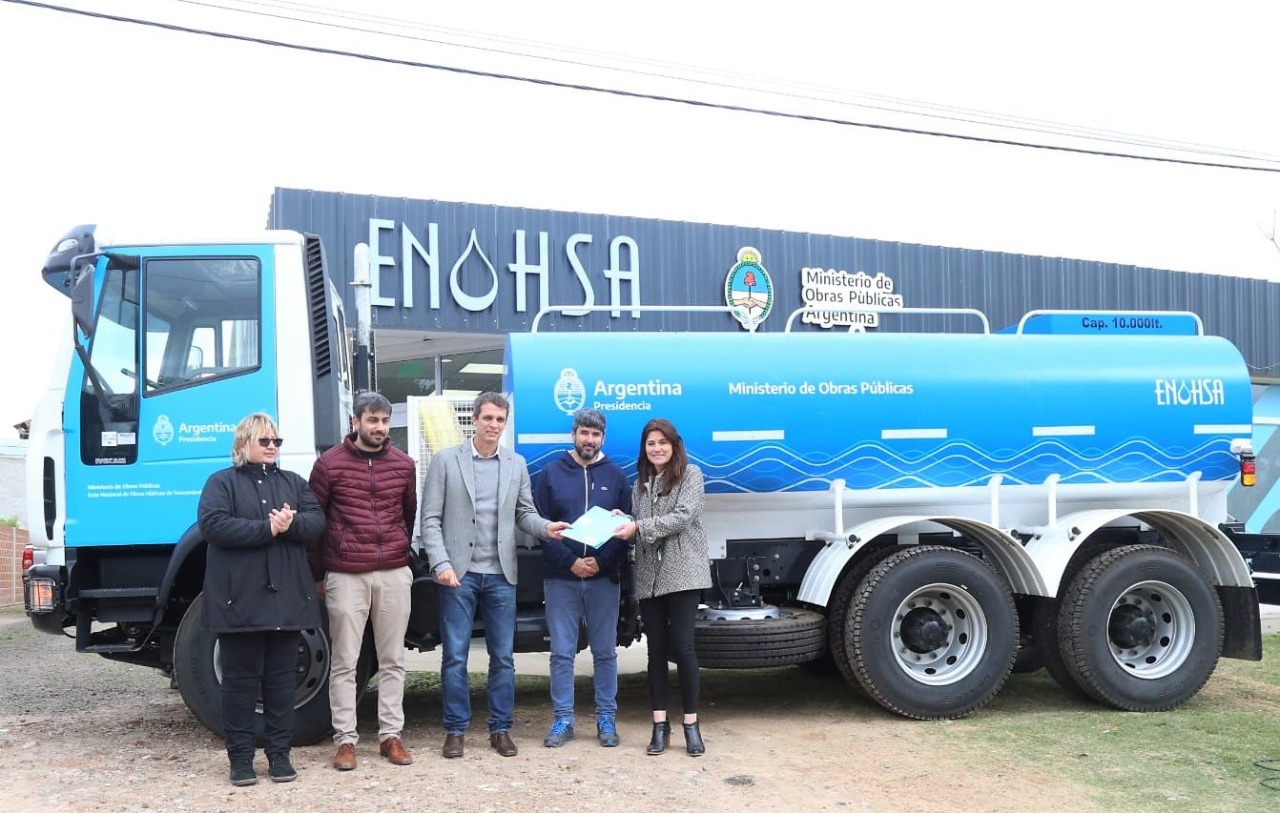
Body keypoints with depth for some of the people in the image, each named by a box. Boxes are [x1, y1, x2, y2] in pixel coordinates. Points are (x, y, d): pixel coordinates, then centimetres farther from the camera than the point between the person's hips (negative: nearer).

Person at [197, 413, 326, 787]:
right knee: (240, 678, 1)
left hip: (286, 596, 4)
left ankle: (279, 753, 15)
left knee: (282, 678, 7)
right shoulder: (221, 482, 3)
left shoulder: (293, 482, 17)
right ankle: (241, 756, 9)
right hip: (240, 598, -4)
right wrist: (267, 528, -17)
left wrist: (291, 524, -17)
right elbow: (213, 525, -13)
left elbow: (316, 521, 5)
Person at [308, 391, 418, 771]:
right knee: (344, 662, 1)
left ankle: (391, 735, 14)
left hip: (394, 575, 3)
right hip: (346, 577, -3)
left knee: (392, 660, 6)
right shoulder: (330, 464, 0)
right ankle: (345, 739, 8)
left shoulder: (404, 464, 9)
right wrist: (318, 574, 6)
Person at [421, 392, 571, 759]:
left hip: (500, 575, 3)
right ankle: (455, 730, 14)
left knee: (503, 656, 7)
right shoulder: (446, 460, 0)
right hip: (459, 573, -3)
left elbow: (524, 513, 11)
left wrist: (546, 527, -10)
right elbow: (431, 519, -3)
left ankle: (500, 729, 17)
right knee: (455, 656, 3)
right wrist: (441, 564, -13)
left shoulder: (516, 464, 10)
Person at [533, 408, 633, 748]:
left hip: (604, 579, 1)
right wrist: (570, 561, -12)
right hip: (561, 579, -1)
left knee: (605, 652, 7)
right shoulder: (551, 474, 4)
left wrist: (601, 561, -12)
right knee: (562, 653, 3)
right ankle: (563, 720, 12)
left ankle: (606, 719, 16)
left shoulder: (615, 475, 6)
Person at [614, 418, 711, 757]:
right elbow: (639, 533, 17)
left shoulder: (690, 474, 0)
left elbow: (684, 517, -12)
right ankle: (660, 724, 11)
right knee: (656, 649, 5)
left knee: (682, 646, -6)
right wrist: (624, 525, -4)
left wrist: (639, 527, -17)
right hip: (649, 577, 5)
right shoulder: (641, 484, 17)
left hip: (683, 573, -5)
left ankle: (691, 724, 3)